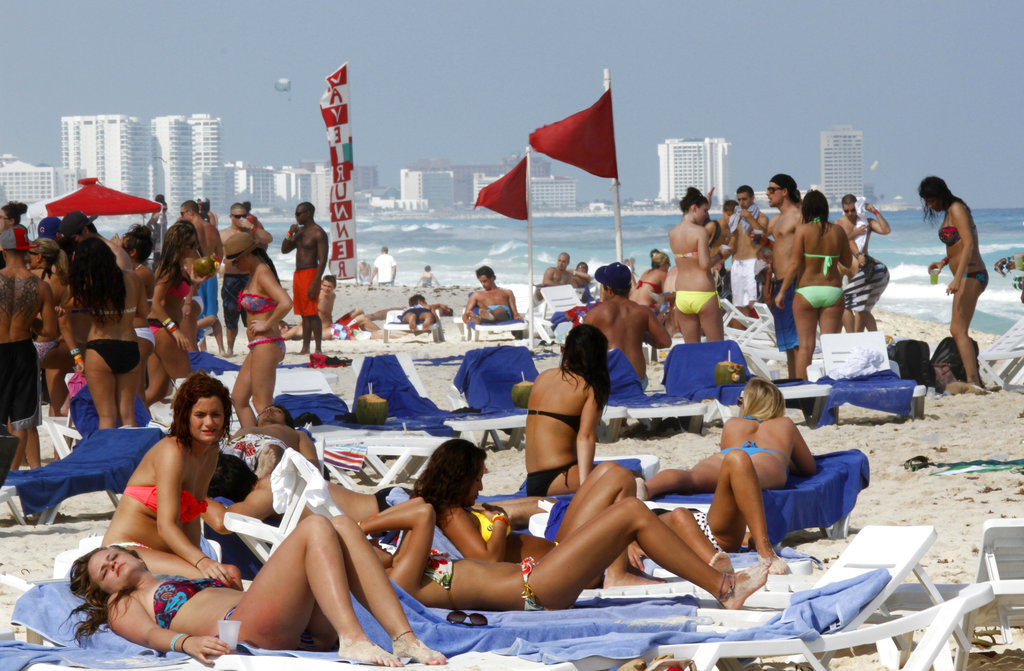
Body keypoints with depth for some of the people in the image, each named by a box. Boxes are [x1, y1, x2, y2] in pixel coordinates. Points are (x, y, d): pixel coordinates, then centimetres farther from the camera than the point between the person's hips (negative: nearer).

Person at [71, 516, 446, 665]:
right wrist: (186, 642, -20)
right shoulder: (124, 606, 22)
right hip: (246, 630, -7)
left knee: (343, 527, -11)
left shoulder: (188, 580, 44)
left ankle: (404, 639, -25)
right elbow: (149, 634, 0)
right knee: (315, 527, -18)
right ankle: (352, 640, -38)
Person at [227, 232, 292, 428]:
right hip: (257, 347, 11)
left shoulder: (263, 274, -15)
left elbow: (286, 303, -31)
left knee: (262, 404, -6)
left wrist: (266, 325, -19)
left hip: (266, 344, -11)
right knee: (238, 399, 13)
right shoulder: (253, 274, 13)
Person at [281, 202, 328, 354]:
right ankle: (305, 347, 11)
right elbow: (284, 250, 20)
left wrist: (315, 284, -23)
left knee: (312, 313, -12)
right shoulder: (300, 231, 17)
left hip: (310, 273, -9)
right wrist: (290, 234, 1)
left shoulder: (318, 233, -11)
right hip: (298, 274, 9)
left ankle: (318, 349, -13)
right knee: (304, 314, 9)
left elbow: (322, 261, -16)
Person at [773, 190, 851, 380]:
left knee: (806, 345, 2)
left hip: (807, 291, -2)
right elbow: (847, 262, 13)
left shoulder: (803, 230, -7)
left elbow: (795, 263, -10)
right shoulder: (837, 231, 3)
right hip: (833, 291, 2)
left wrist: (782, 291, -4)